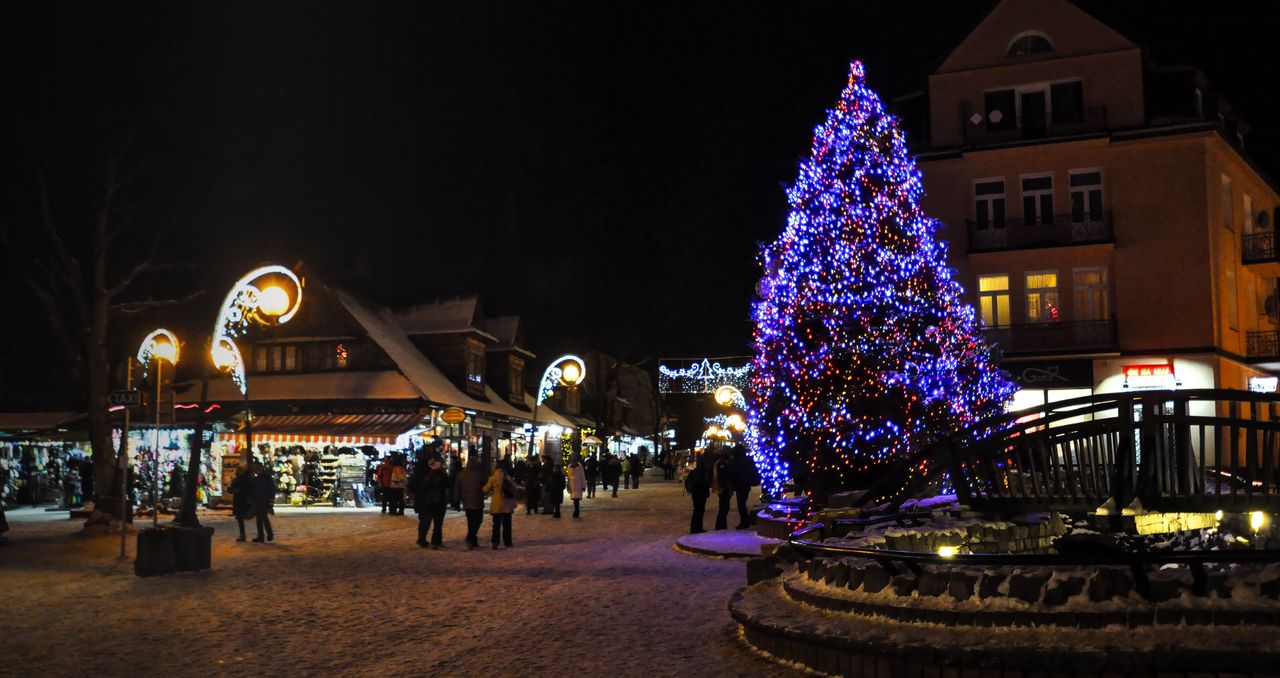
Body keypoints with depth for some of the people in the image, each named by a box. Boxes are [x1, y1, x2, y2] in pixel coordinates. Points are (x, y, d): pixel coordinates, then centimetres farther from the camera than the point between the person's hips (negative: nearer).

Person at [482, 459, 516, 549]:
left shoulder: (492, 478, -5)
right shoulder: (508, 478, -6)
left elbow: (485, 490, -1)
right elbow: (514, 489, 1)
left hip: (496, 505, 0)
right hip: (506, 505, 0)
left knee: (496, 525, 6)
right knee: (507, 525, 9)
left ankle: (495, 543, -4)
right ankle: (507, 542, 12)